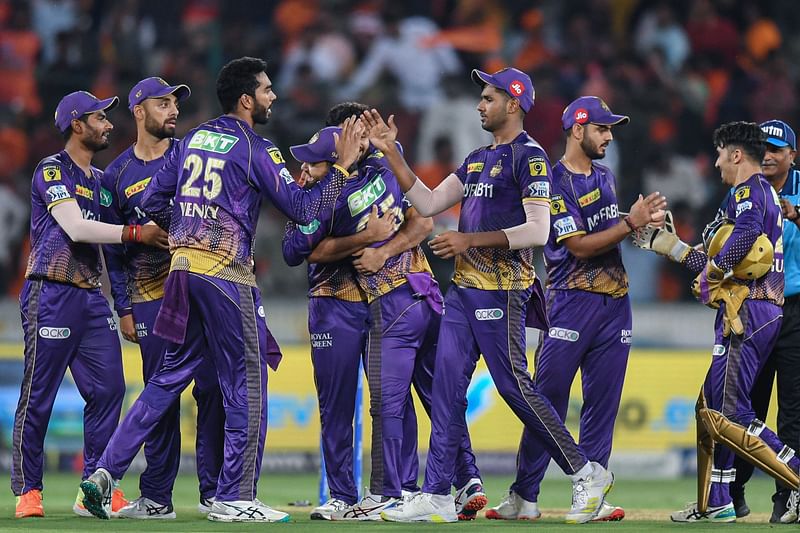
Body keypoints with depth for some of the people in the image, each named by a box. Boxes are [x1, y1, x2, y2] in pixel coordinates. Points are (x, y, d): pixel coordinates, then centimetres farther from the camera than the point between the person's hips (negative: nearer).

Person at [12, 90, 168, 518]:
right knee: (37, 397, -4)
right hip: (51, 295, -8)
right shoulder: (52, 170, -6)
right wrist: (136, 233, -16)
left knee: (108, 389, 1)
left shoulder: (101, 179, 20)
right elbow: (76, 228, -16)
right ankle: (28, 491, 1)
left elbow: (110, 230, 19)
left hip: (92, 298, 8)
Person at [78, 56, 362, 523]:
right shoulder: (255, 149, -7)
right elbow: (301, 209, -9)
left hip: (184, 267, 7)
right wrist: (342, 168, -3)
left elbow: (152, 201, 14)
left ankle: (107, 471, 5)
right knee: (247, 383, 1)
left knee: (170, 377, 13)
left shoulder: (194, 139, 13)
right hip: (227, 274, -7)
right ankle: (234, 499, 2)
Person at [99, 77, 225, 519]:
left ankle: (214, 491, 0)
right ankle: (156, 497, 6)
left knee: (212, 387, -5)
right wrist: (123, 309, 6)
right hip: (150, 295, 1)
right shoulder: (117, 175, 9)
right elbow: (113, 249, 11)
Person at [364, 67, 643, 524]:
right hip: (464, 289, 9)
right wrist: (391, 152, 15)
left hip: (502, 291, -9)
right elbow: (428, 203, 20)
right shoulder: (478, 159, 18)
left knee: (514, 385, -7)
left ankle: (587, 474, 3)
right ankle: (437, 496, 3)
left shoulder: (529, 157, -10)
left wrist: (471, 240, -18)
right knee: (447, 386, 3)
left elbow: (538, 231, -18)